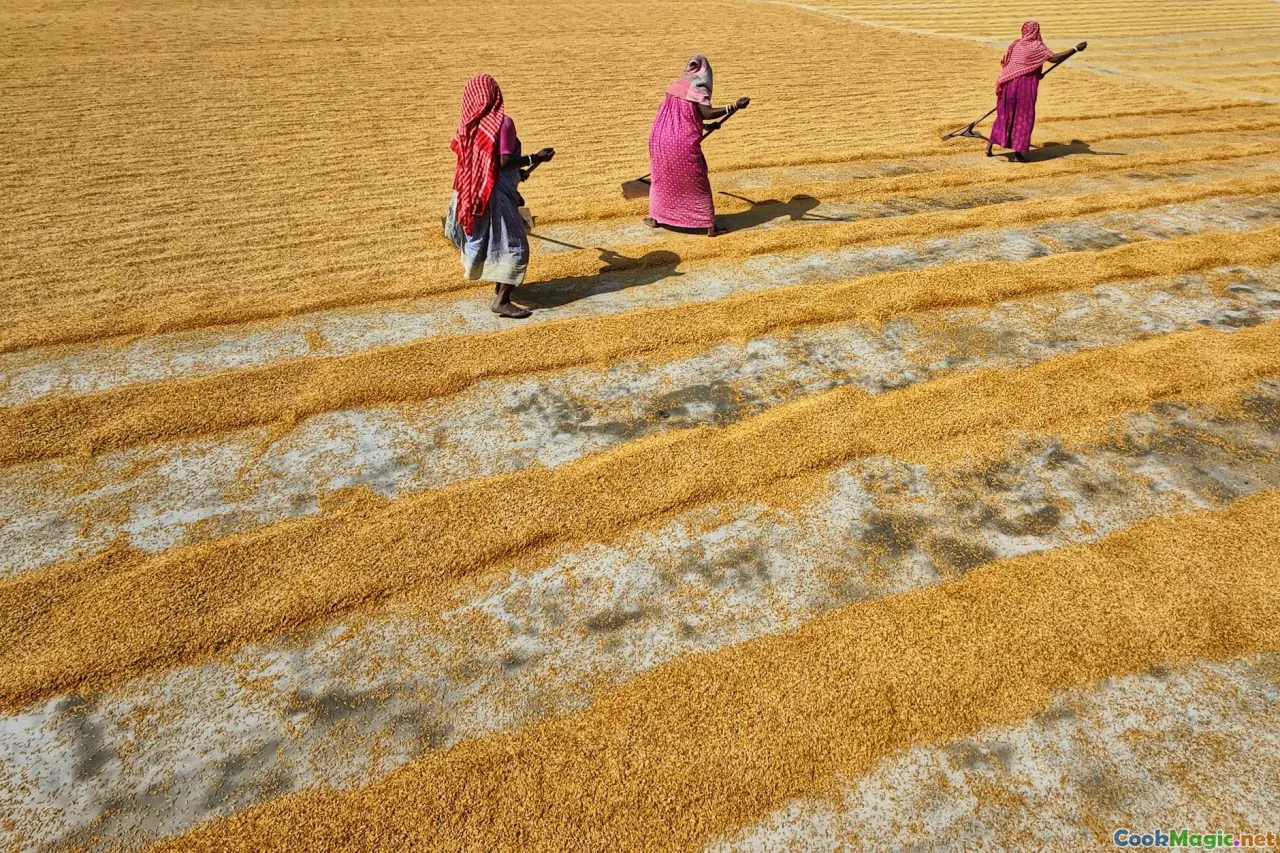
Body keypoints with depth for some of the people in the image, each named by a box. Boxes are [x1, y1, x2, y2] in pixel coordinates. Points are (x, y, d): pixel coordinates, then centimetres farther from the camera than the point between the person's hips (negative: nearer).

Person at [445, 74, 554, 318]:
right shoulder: (502, 122, -15)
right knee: (513, 246, -3)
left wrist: (517, 171, 18)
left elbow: (482, 161, 10)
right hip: (497, 193, -8)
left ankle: (499, 286, 36)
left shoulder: (467, 124, 5)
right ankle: (502, 300, -9)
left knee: (489, 241, 22)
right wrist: (535, 159, -10)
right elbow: (505, 161, -22)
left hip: (473, 192, 8)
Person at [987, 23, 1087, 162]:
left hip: (1008, 84, 6)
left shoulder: (1015, 45, 10)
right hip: (1025, 86, -5)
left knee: (1004, 115, 16)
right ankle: (1018, 153, -1)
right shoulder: (1037, 46, -7)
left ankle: (990, 146, 12)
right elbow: (1054, 58, -16)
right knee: (1024, 118, 2)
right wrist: (1076, 49, -13)